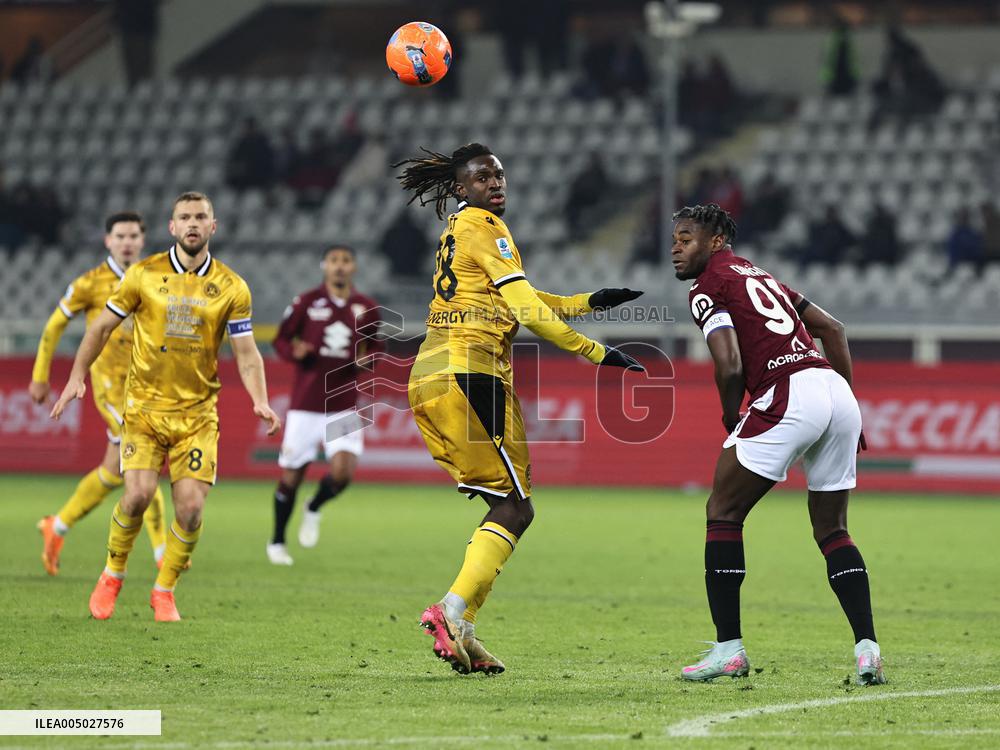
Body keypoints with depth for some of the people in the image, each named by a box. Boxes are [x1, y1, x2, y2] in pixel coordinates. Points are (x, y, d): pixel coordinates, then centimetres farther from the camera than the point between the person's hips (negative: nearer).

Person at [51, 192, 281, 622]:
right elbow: (102, 327, 9)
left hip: (198, 412, 1)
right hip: (145, 405, -1)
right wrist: (77, 376, 4)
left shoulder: (231, 288, 2)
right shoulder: (145, 275, 0)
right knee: (138, 495, -16)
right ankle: (112, 574, 10)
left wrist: (260, 402, -12)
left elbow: (246, 353, 2)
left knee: (191, 507, -8)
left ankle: (164, 591, 14)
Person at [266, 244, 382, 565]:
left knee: (343, 471, -16)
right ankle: (277, 541, 23)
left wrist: (367, 358, -5)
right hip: (306, 404, -1)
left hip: (344, 405, 1)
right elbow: (281, 340, 6)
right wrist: (294, 352, -16)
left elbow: (375, 347, 17)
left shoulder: (366, 308, 4)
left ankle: (314, 509, 17)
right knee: (291, 475, 3)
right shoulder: (306, 303, -2)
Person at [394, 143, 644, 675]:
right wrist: (598, 353, -8)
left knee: (506, 506, 10)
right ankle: (453, 610, -21)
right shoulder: (483, 228, -6)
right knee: (515, 508, -7)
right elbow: (527, 311, -12)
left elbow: (520, 303, 29)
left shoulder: (460, 230, 23)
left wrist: (591, 301, 21)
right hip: (469, 373, -9)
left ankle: (461, 629, 1)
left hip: (428, 377, 9)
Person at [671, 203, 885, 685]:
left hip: (790, 394, -8)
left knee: (723, 514, 5)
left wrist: (732, 419, 8)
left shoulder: (709, 287, 4)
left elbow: (730, 366, -9)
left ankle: (729, 647, 2)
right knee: (832, 531, 18)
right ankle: (867, 648, 4)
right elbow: (832, 329, 29)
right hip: (838, 392, 8)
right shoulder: (759, 276, 28)